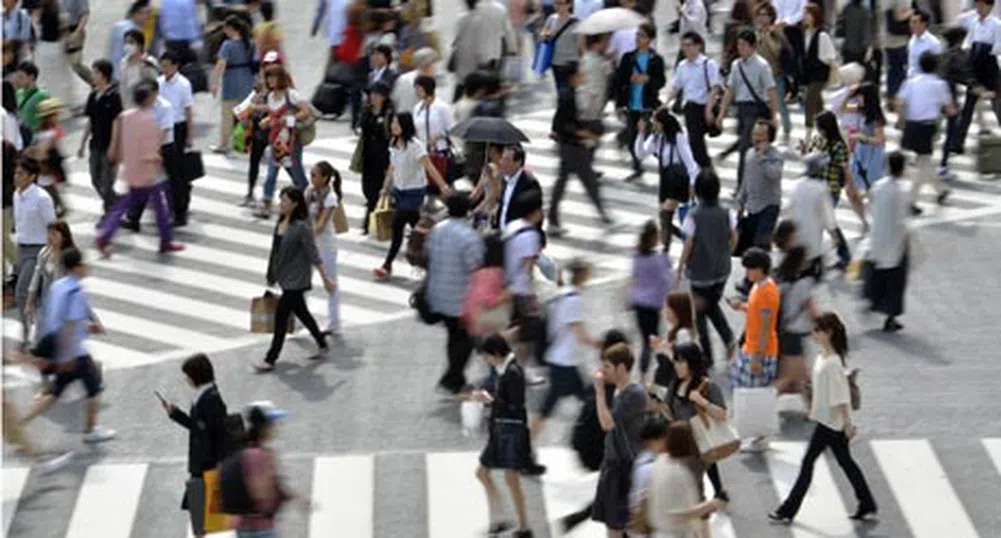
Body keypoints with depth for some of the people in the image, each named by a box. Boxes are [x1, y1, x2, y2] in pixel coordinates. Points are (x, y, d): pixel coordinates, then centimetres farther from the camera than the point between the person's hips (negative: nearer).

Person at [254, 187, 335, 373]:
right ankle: (322, 345, 36)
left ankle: (270, 360, 2)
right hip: (285, 277, 9)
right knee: (301, 312, 19)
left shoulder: (302, 227, -22)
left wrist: (326, 279, -15)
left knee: (281, 316, -5)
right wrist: (272, 274, 20)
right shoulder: (281, 222, 3)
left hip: (296, 280, -9)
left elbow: (314, 255, -19)